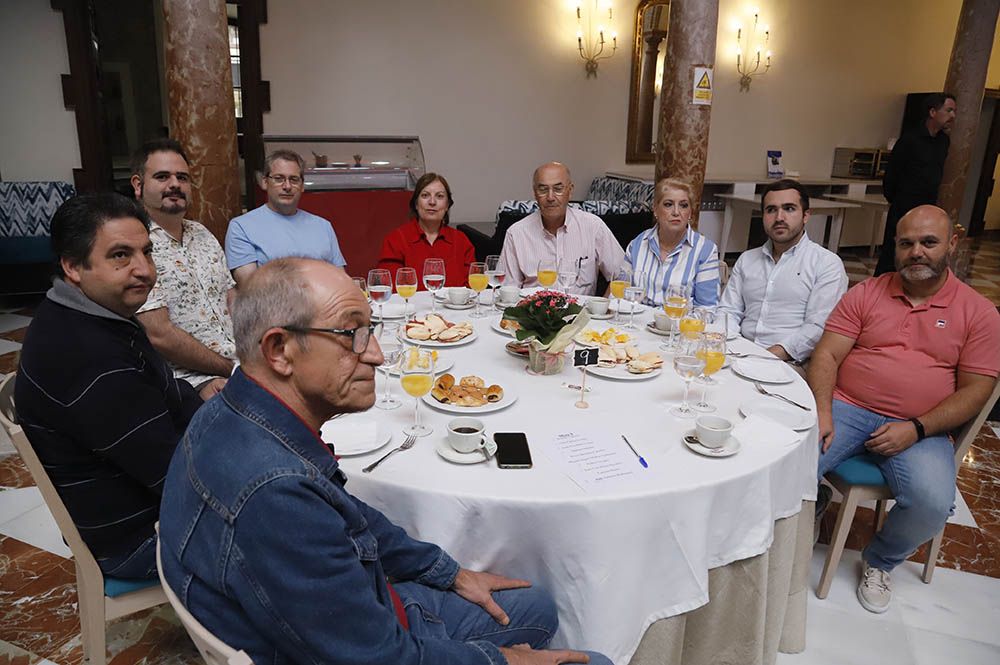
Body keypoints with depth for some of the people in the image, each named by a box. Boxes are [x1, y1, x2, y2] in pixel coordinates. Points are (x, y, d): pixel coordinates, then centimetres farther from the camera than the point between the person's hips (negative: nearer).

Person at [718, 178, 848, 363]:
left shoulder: (827, 264, 2)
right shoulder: (747, 259, 19)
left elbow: (818, 328, -8)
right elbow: (729, 311, 13)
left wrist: (772, 355, -19)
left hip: (789, 365, -4)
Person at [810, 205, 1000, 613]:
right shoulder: (866, 293, 8)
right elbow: (827, 355, 2)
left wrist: (915, 429, -13)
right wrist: (821, 410, -14)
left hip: (920, 430, 0)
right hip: (846, 409, 1)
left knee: (933, 503, -27)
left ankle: (880, 562, 7)